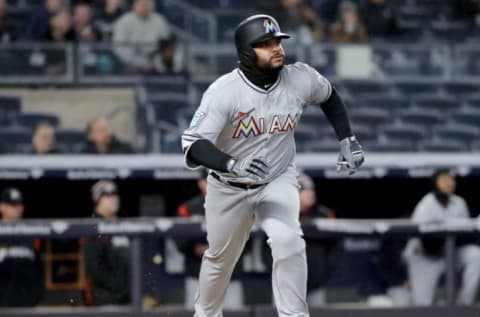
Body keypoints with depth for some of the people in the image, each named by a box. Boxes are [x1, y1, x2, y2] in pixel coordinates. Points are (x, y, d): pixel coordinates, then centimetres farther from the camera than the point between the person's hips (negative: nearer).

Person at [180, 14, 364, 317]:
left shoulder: (301, 78, -16)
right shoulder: (224, 92, -27)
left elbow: (329, 96, 10)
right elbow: (193, 146, -34)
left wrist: (347, 138, 0)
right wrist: (233, 164, -51)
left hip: (279, 181, 1)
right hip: (229, 188, -1)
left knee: (288, 242, -27)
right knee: (220, 258, 18)